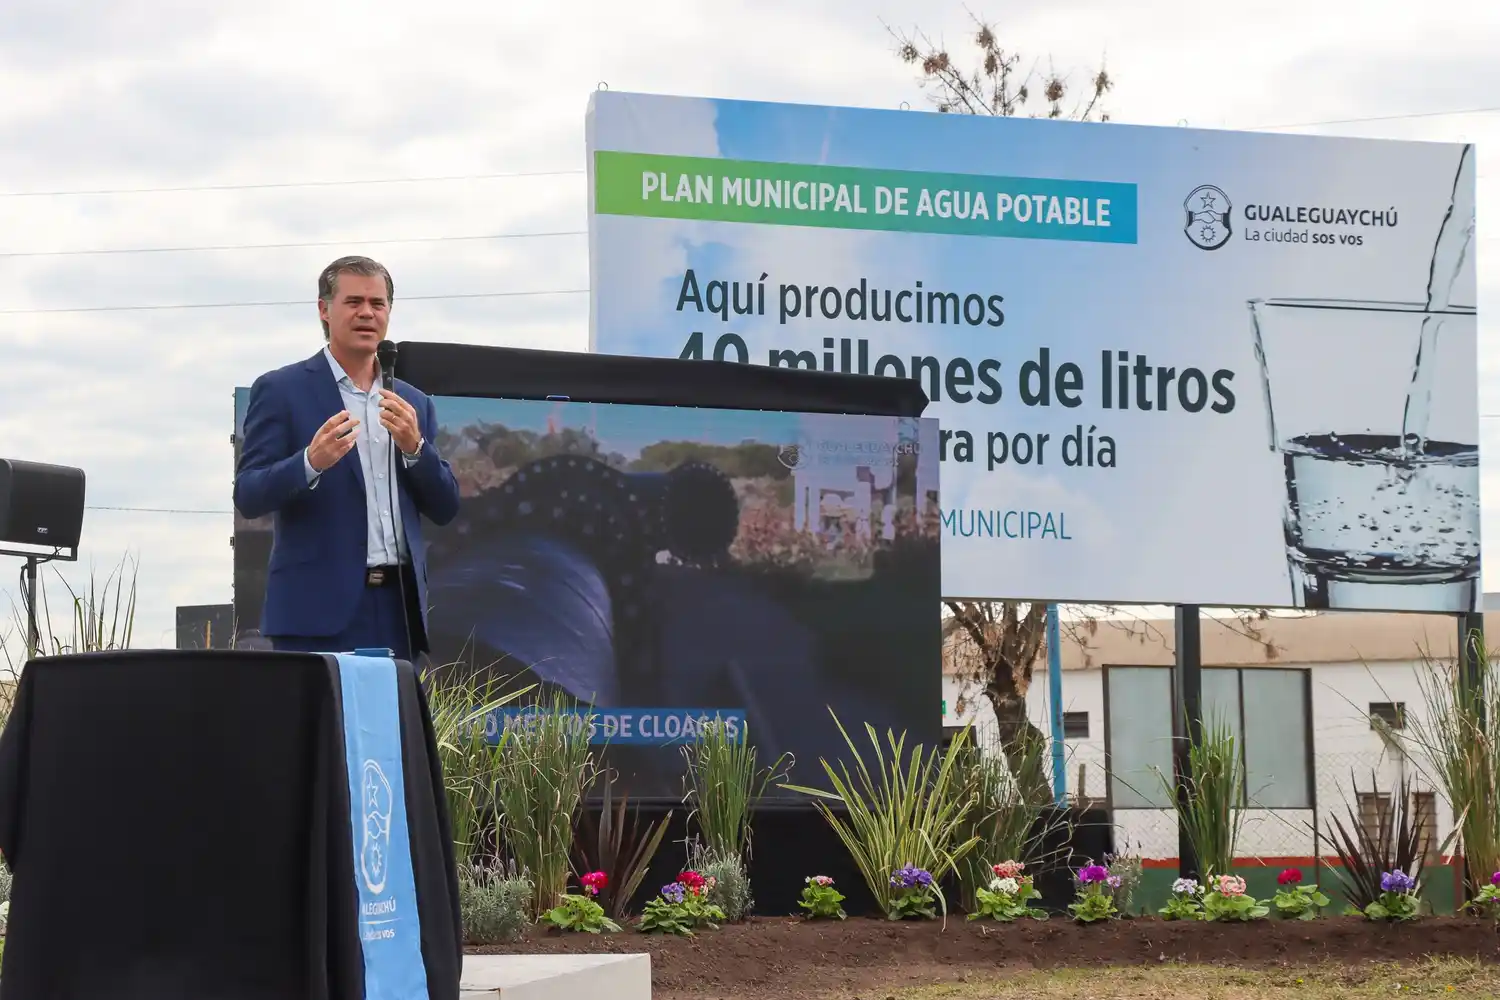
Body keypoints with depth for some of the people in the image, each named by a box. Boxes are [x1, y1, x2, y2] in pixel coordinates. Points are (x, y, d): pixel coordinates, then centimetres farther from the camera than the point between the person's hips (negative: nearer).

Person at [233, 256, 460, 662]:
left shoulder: (413, 403, 17)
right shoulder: (281, 390, 3)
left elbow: (445, 509, 14)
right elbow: (248, 496, -4)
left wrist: (415, 447, -5)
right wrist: (310, 462, -22)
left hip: (396, 608, 5)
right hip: (319, 605, -5)